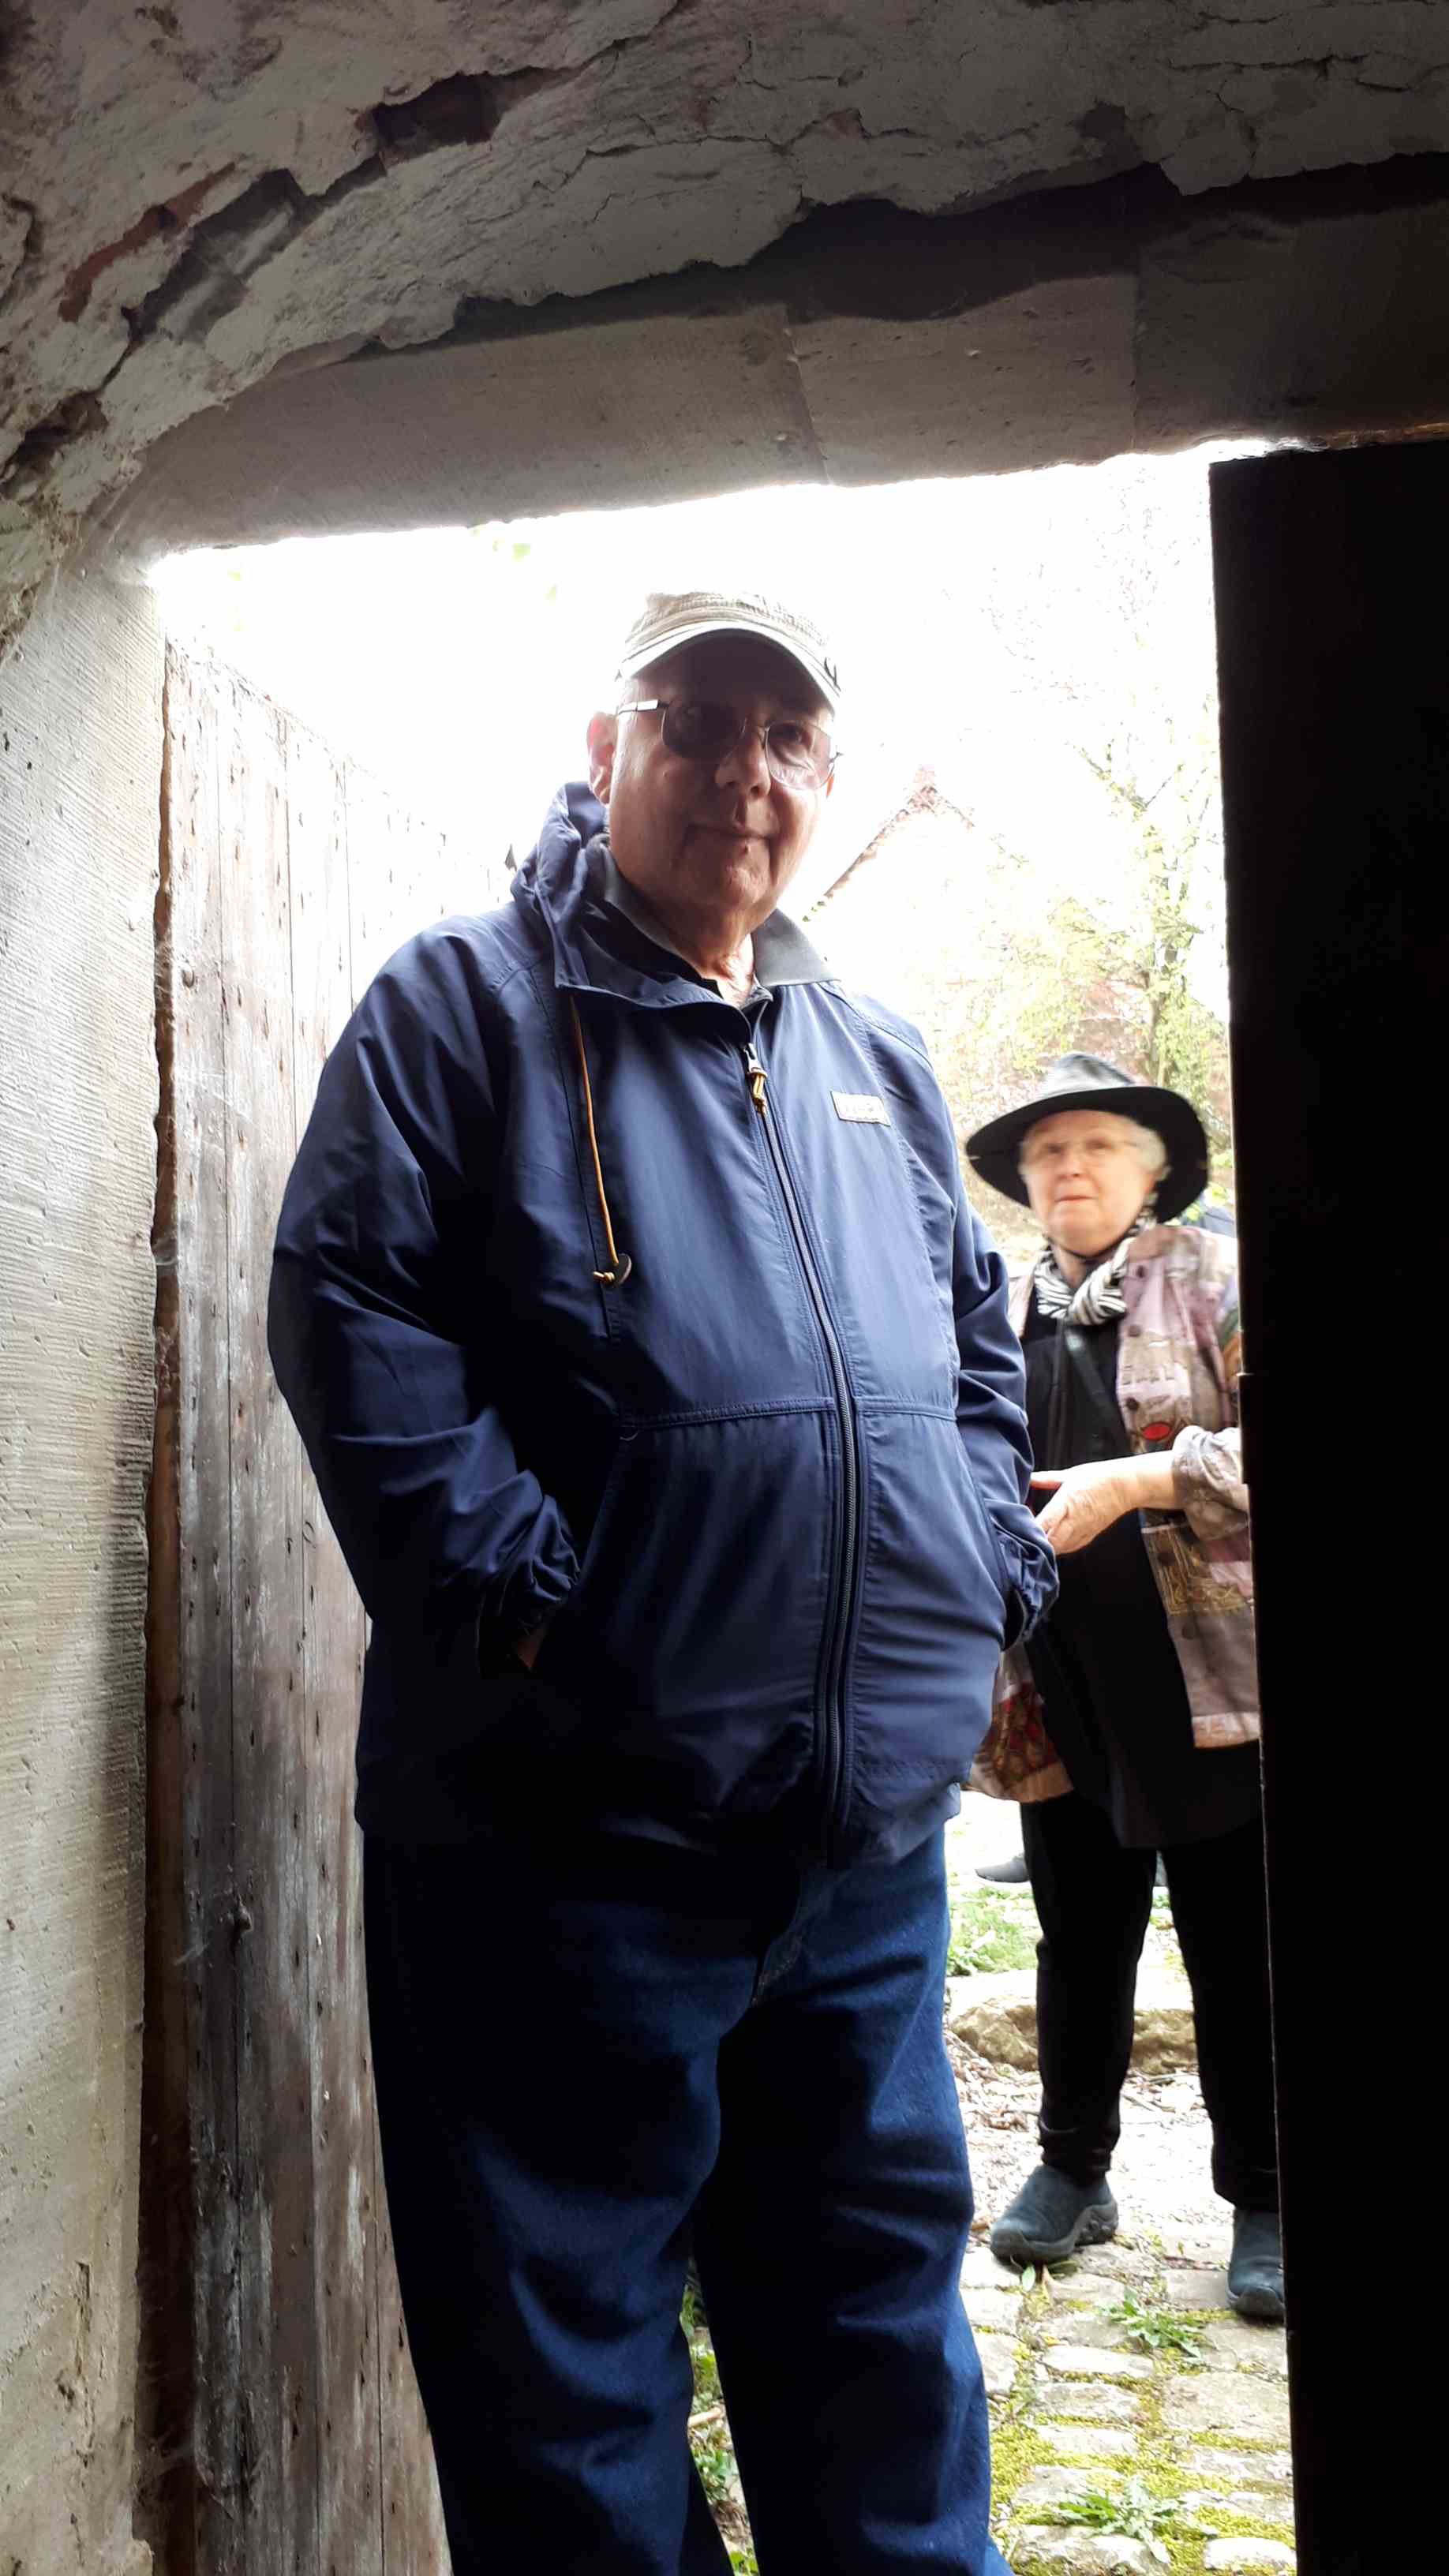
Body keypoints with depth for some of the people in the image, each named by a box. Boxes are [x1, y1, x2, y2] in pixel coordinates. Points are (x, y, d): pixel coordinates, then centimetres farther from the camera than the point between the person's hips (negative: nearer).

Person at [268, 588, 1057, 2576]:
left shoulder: (876, 1061, 15)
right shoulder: (467, 1004, -3)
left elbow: (976, 1336, 23)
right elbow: (351, 1310, -12)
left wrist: (990, 1574, 9)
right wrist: (516, 1581, -19)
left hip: (875, 1839, 6)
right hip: (564, 1832, -5)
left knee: (881, 2314, 21)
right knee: (565, 2355, 10)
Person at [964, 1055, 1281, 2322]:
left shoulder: (1219, 1277, -2)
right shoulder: (1002, 1311, 12)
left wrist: (1137, 1480, -20)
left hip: (1205, 1681, -4)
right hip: (1063, 1690, 4)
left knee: (1236, 1952, 5)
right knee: (1080, 1941, 15)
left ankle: (1263, 2201, 20)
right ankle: (1072, 2170, 30)